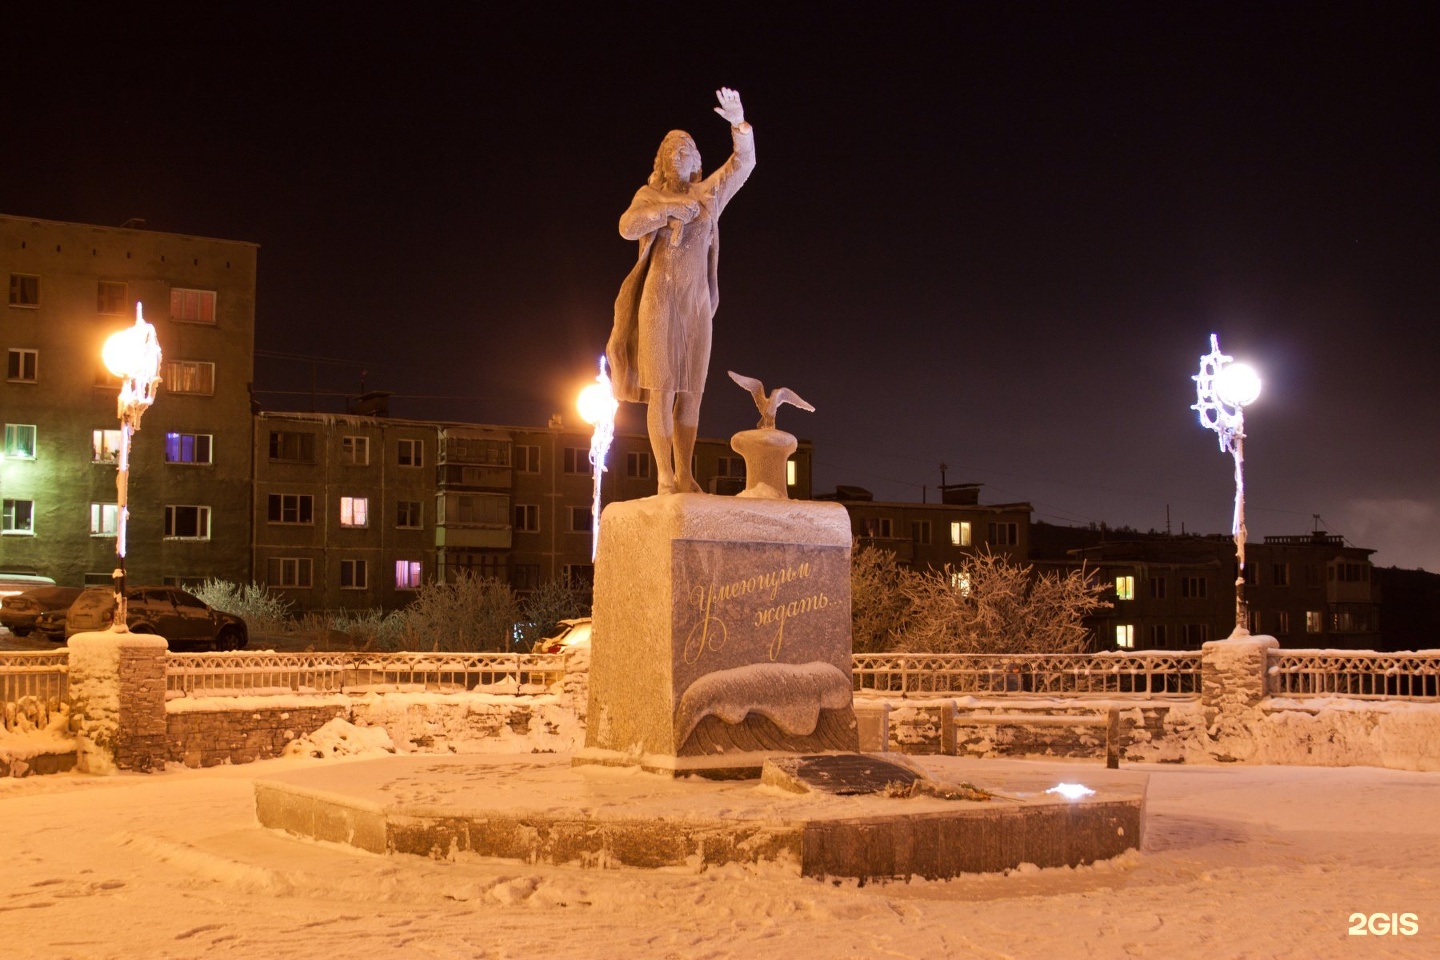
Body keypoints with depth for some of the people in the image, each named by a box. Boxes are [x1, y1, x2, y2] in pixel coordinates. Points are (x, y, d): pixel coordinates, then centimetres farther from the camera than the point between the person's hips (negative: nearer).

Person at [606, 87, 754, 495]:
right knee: (661, 389, -8)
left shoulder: (708, 193, 13)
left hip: (697, 302, 4)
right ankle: (664, 476, -8)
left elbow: (744, 164, 5)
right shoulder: (649, 195, 5)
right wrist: (671, 209, -13)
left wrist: (739, 124, -10)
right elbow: (628, 227, -13)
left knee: (691, 391, 2)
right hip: (660, 299, -3)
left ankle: (685, 476, 4)